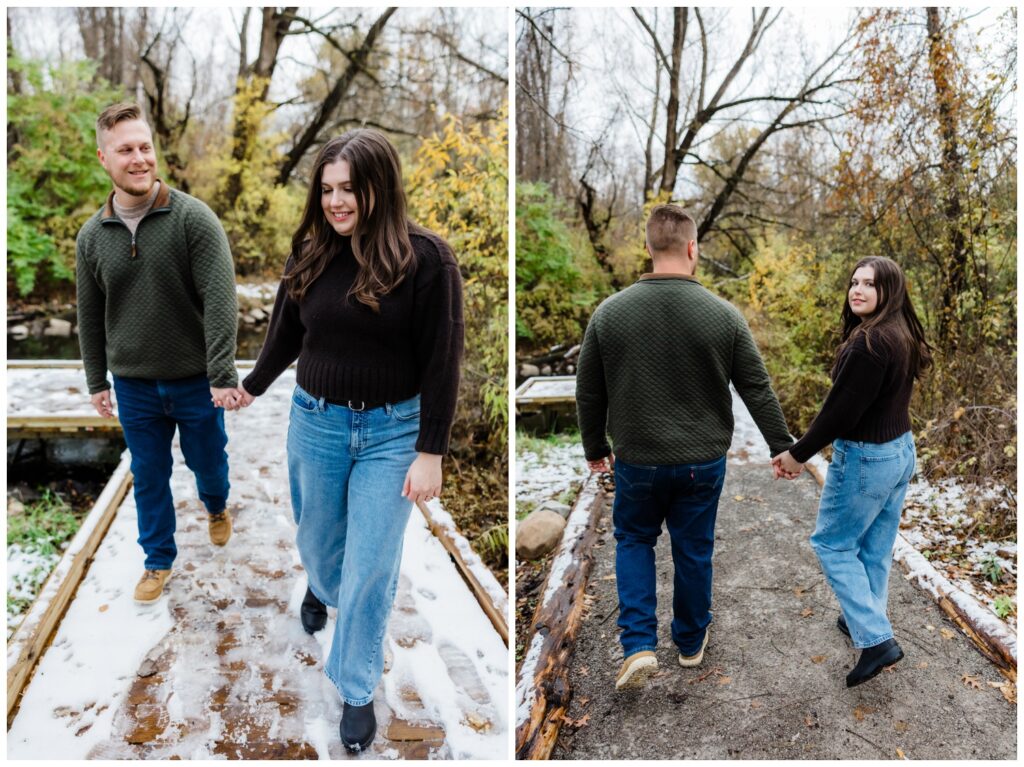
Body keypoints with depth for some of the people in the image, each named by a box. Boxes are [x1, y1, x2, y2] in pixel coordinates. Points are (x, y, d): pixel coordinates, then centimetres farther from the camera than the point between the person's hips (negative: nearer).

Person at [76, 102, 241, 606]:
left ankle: (216, 506, 49)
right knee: (149, 478, 14)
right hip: (133, 386, 3)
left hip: (195, 381, -2)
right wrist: (96, 381, 12)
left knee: (208, 462, 16)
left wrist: (222, 376, -24)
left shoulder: (193, 218, -13)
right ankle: (158, 559, 33)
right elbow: (90, 316, 9)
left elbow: (219, 300, -19)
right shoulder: (92, 236, 0)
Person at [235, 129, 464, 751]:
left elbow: (442, 362, -13)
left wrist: (430, 453, -13)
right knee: (318, 539, 22)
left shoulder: (426, 258, -14)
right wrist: (251, 388, 26)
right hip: (315, 423, 4)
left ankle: (358, 689, 24)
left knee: (370, 569, 2)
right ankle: (321, 589, 59)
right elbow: (286, 333, 14)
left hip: (391, 432, -3)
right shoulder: (311, 252, -2)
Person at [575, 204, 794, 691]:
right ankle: (691, 642, 35)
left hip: (638, 460, 0)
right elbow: (757, 390, -3)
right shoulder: (723, 314, -9)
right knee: (694, 550, 17)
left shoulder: (609, 312, -9)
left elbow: (588, 393, -1)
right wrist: (781, 445, 10)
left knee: (633, 541, 20)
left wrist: (594, 447, 13)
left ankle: (638, 646, 9)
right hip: (703, 460, 1)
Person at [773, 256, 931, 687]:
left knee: (832, 544, 6)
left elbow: (840, 410, -24)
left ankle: (876, 639, 3)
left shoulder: (869, 344, -25)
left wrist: (798, 454, -13)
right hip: (900, 450, 9)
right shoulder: (903, 337, 5)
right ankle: (864, 620, 36)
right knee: (876, 547, 20)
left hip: (865, 458, -9)